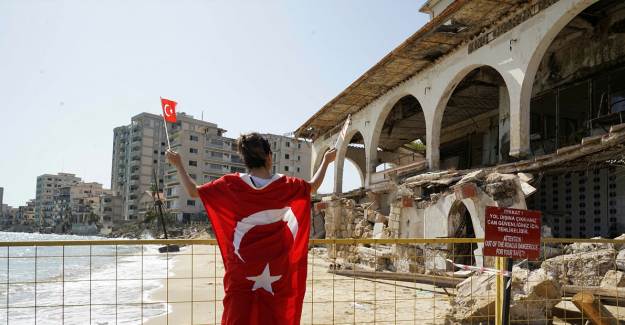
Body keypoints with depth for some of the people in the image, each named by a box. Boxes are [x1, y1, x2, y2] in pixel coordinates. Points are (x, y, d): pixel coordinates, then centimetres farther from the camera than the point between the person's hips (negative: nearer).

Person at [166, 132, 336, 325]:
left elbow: (193, 191, -2)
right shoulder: (283, 185, -6)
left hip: (242, 267, 0)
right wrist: (326, 161, 27)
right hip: (276, 268, 1)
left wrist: (178, 165, 12)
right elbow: (313, 187, 12)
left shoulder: (232, 184, -9)